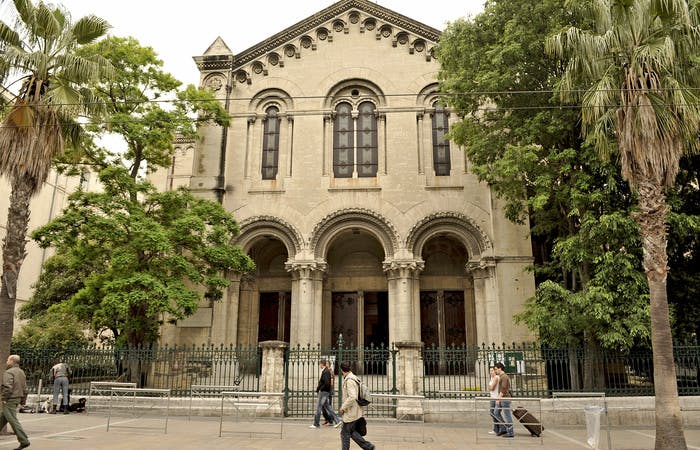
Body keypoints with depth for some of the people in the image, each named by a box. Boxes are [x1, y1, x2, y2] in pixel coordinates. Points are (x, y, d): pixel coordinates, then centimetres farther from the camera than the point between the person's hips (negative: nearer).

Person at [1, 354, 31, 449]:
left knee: (13, 421, -8)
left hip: (9, 400, -9)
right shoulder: (21, 372, 14)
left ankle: (24, 441, -11)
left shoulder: (9, 372, -14)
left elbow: (7, 387, -25)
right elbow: (25, 388, 14)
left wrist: (4, 398, -15)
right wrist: (23, 401, 17)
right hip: (17, 399, 9)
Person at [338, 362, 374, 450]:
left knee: (345, 434, 4)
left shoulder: (349, 381, -21)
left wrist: (343, 407, -18)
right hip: (355, 412, 9)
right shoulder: (353, 378, 9)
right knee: (352, 432, 18)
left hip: (350, 413, -9)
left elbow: (352, 397, -29)